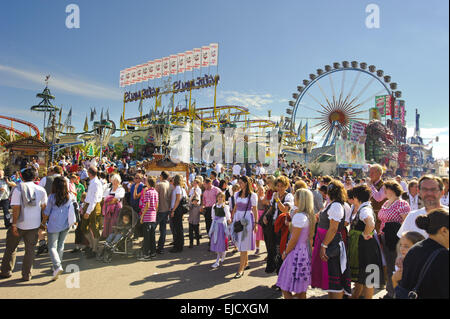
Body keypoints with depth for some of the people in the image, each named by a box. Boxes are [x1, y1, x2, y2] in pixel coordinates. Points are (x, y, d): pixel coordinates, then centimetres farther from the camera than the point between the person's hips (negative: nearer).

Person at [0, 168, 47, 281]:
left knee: (10, 248, 17)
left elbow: (16, 208, -13)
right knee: (30, 249, 9)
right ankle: (27, 275, 12)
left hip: (20, 224, -2)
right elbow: (44, 208, 5)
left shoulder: (18, 189, -7)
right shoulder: (41, 190, 2)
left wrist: (14, 224, -10)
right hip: (34, 224, 2)